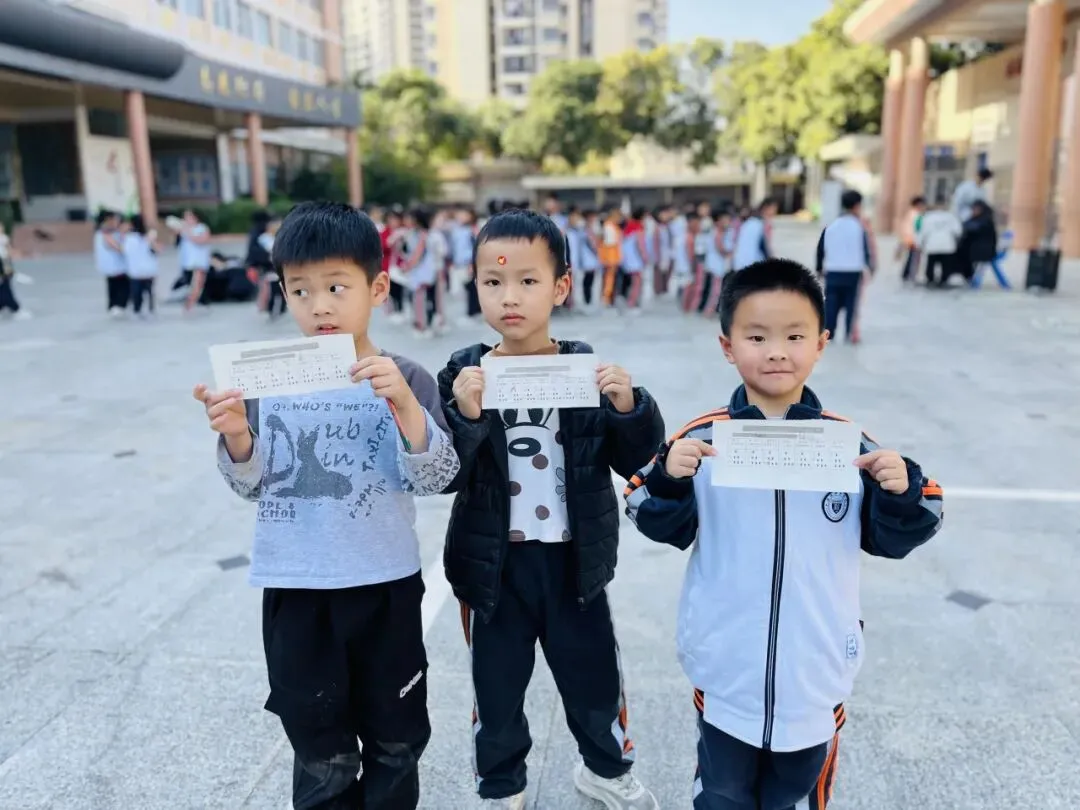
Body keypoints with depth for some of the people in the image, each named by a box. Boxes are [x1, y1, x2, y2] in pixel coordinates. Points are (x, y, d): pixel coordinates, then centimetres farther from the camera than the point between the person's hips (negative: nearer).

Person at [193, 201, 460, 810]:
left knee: (395, 737, 20)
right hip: (294, 591, 1)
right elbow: (251, 485, 4)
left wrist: (404, 404, -30)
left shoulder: (404, 380, -10)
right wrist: (237, 436, -16)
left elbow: (437, 479, -16)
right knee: (319, 749, 18)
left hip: (385, 587, -1)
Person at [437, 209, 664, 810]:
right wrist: (465, 417, -30)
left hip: (573, 559, 1)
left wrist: (629, 406, -21)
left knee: (594, 677, 20)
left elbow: (634, 459, -3)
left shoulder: (587, 369, -6)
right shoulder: (463, 374, -7)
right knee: (497, 688, 17)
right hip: (494, 565, 0)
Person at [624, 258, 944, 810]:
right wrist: (667, 478, -23)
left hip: (816, 665, 1)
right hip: (726, 663, -1)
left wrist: (903, 493, -19)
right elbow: (666, 530, -5)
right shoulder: (701, 438, -11)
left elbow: (890, 540, 0)